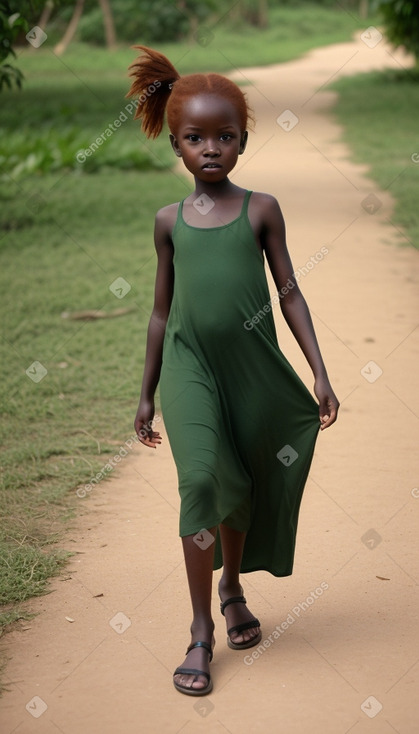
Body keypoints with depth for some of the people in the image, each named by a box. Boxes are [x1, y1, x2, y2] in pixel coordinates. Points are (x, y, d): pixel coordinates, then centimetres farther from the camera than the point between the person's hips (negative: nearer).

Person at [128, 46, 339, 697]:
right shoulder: (170, 220, 6)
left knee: (243, 486, 11)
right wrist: (146, 394, 14)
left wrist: (320, 373, -3)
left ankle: (232, 588, 38)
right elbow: (162, 310, 12)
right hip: (188, 365, 0)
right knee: (201, 477, -15)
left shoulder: (261, 210, 2)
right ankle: (201, 631, -8)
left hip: (253, 366, 0)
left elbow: (289, 293, 3)